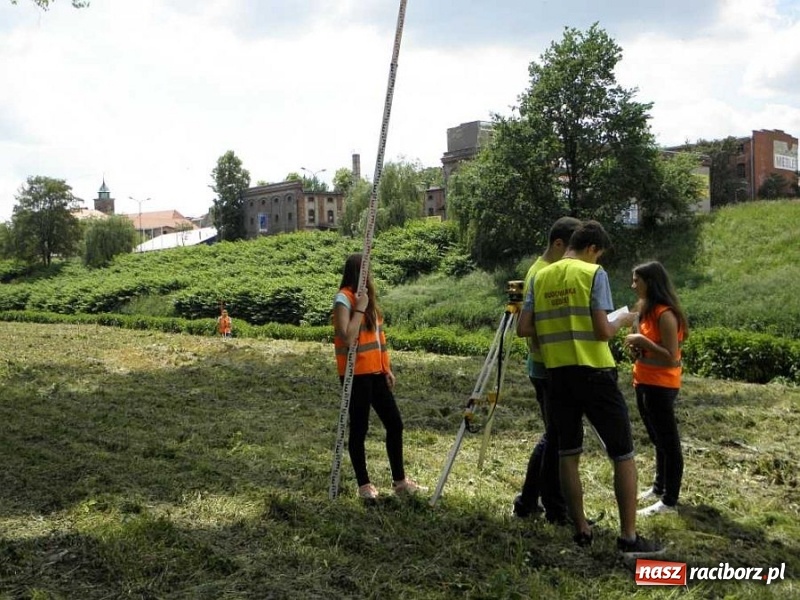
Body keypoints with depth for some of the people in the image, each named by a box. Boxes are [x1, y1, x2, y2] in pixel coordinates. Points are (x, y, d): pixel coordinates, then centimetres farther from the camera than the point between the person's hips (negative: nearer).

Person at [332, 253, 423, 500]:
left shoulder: (365, 296, 15)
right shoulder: (344, 299, -11)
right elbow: (348, 338, -22)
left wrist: (386, 368, 14)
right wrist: (359, 309, -21)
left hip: (374, 372, 9)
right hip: (356, 374, -8)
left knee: (394, 423, 8)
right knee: (359, 428, 1)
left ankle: (399, 480, 17)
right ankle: (364, 484, 12)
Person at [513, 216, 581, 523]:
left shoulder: (539, 270, 14)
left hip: (544, 368, 10)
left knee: (552, 437, 18)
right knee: (560, 439, -1)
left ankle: (527, 502, 25)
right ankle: (557, 511, 10)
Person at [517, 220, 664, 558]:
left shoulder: (540, 278, 8)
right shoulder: (594, 274, -6)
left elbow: (524, 329, 5)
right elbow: (603, 332, -12)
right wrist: (623, 321, 8)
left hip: (557, 374, 5)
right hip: (594, 373, -5)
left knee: (568, 454, 14)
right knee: (623, 454, 5)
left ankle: (581, 530, 20)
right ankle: (629, 538, 6)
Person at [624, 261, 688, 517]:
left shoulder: (665, 314, -19)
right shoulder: (648, 310, 10)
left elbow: (671, 358, -23)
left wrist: (642, 341, -22)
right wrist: (638, 347, 2)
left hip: (660, 386, -10)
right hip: (645, 383, 10)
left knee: (668, 441, -2)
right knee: (658, 439, 19)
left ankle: (669, 501, 4)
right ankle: (659, 487, 31)